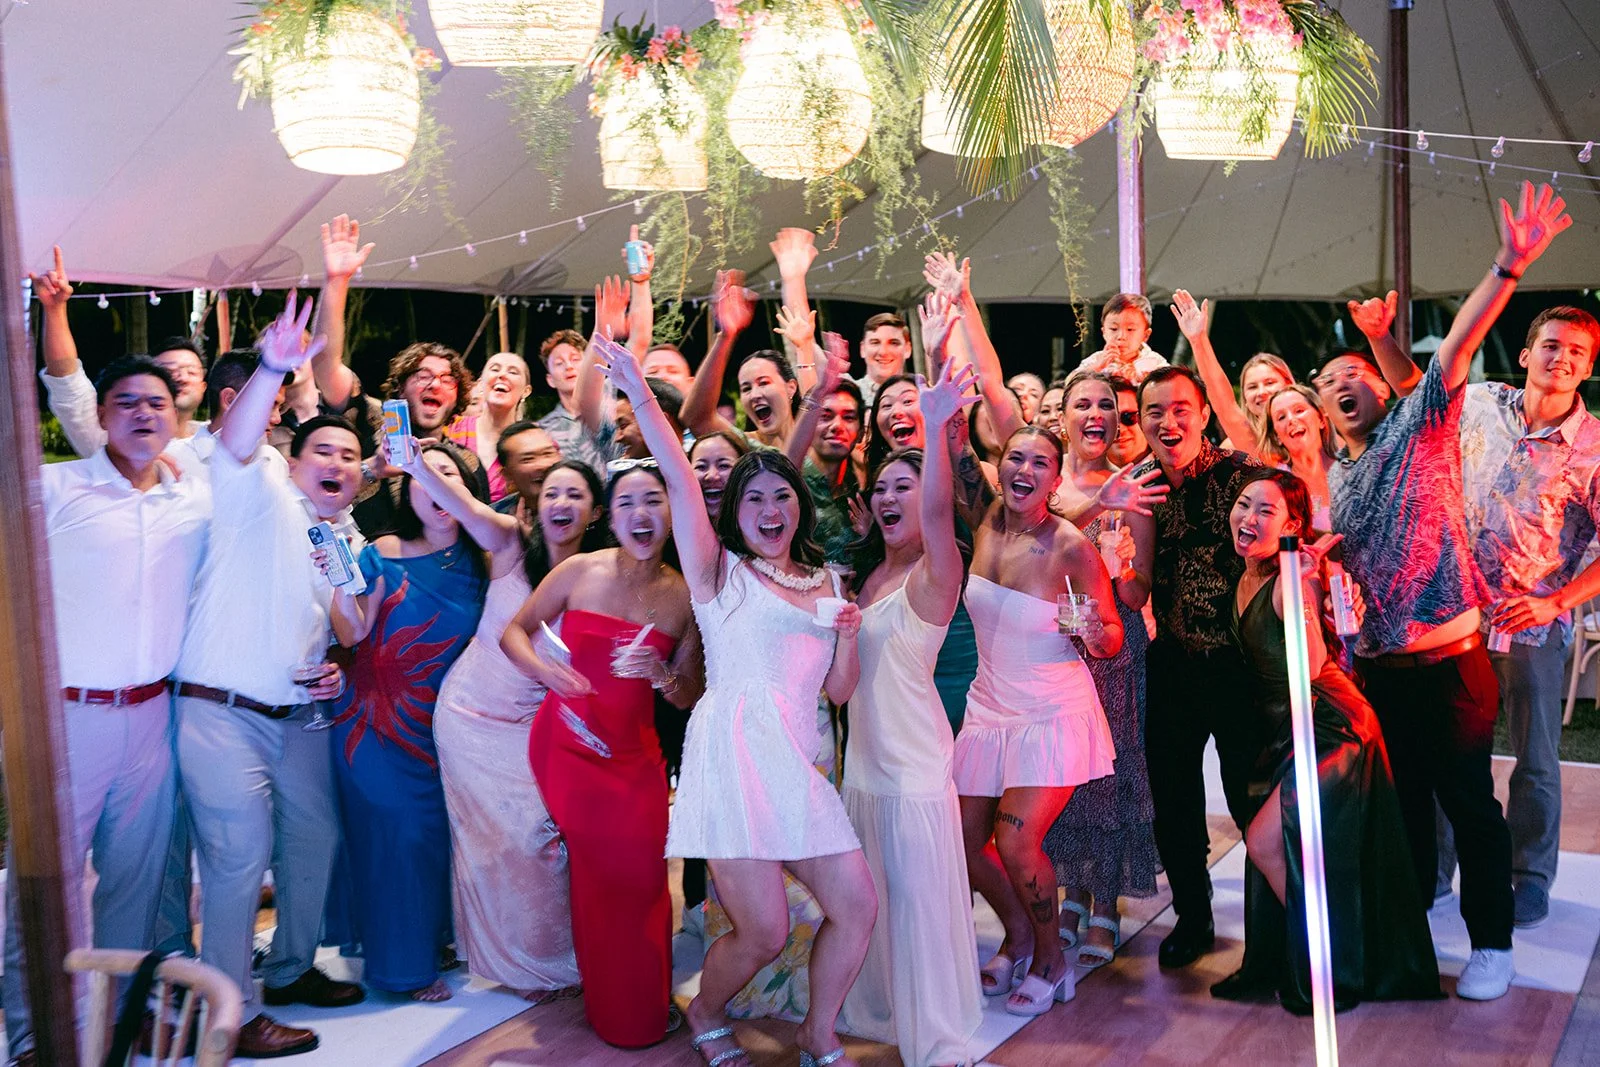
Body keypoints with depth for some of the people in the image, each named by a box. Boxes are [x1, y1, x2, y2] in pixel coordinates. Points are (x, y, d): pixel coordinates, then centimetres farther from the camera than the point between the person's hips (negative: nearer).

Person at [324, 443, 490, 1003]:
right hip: (381, 717, -3)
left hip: (442, 720, 3)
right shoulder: (384, 554, -5)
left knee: (438, 828, 7)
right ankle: (401, 963, 12)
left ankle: (435, 940, 27)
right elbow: (353, 633, -10)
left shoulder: (479, 558, 3)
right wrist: (341, 582, -26)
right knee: (393, 830, -1)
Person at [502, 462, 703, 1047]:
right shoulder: (580, 570, -4)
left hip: (634, 753, 1)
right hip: (566, 741, -1)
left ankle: (644, 1012, 19)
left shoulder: (685, 596, -1)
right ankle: (610, 1008, 24)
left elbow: (689, 698, 6)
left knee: (640, 878, -4)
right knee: (597, 876, 2)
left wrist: (660, 674, -15)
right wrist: (542, 669, -15)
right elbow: (514, 631, 4)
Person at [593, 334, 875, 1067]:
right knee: (765, 931, -8)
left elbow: (841, 690, 18)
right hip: (735, 749, -6)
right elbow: (679, 481, -7)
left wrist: (848, 635, -1)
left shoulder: (823, 581, 20)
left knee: (857, 906, -1)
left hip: (799, 761, 6)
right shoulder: (720, 571, 6)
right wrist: (640, 396, -14)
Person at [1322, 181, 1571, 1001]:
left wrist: (1510, 266, -30)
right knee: (1400, 801, 15)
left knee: (1470, 804, 2)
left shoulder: (1420, 427, -2)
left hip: (1447, 661, -5)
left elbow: (1456, 348, -17)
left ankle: (1490, 942, 15)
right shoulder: (1328, 480, 13)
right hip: (1375, 665, 5)